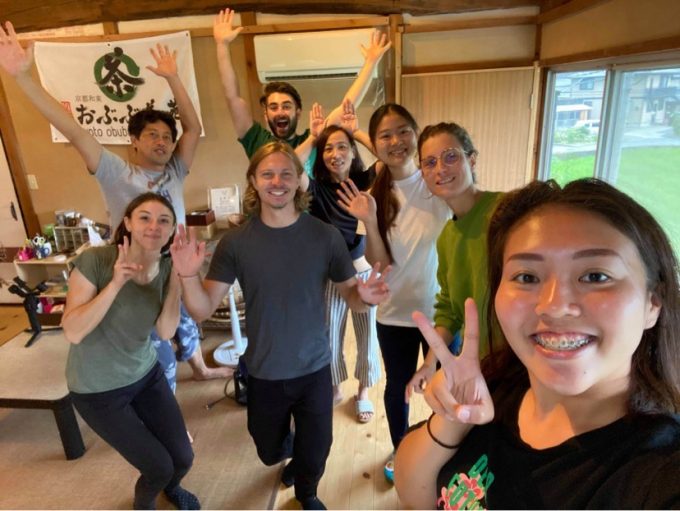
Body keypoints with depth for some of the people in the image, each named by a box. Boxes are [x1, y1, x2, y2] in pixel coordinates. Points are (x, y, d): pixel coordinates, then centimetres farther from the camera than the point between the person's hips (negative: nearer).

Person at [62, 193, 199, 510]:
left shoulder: (167, 268, -8)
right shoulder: (95, 260, -22)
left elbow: (166, 331, -16)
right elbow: (72, 332, -26)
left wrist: (179, 277, -26)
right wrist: (116, 283, -36)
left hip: (146, 375, 5)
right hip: (97, 388, -4)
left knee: (183, 458, 8)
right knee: (159, 466, 1)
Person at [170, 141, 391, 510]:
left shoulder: (326, 236, -13)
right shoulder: (235, 242, -12)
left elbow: (350, 295, -5)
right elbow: (203, 310, -12)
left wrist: (366, 296, -29)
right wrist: (188, 276, -32)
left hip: (314, 369, -1)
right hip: (264, 373, 1)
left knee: (315, 455, 18)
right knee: (270, 453, 25)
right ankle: (292, 450, 63)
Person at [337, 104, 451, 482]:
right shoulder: (377, 195, -4)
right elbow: (379, 262, -10)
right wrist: (370, 222, -23)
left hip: (442, 307, -1)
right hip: (396, 312, 2)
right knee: (398, 386, 20)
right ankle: (400, 450, 48)